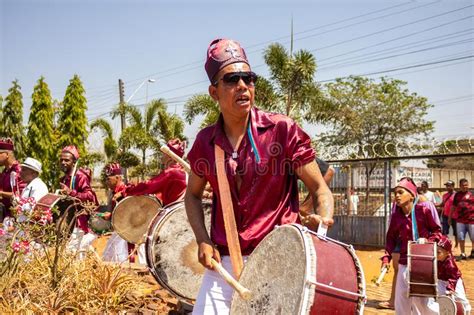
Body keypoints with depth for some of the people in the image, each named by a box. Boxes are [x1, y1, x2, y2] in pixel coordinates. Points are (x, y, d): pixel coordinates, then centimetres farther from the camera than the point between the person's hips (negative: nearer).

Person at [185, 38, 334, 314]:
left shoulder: (283, 131, -7)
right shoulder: (206, 142, 3)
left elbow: (320, 188, -3)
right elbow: (193, 194, 17)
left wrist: (323, 220, -24)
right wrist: (203, 241, 3)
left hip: (277, 263, -3)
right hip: (223, 263, 3)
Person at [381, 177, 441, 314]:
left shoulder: (423, 211, -9)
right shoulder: (396, 216, 2)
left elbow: (436, 230, 1)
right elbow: (391, 239, 7)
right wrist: (386, 258, -3)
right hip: (404, 263, 4)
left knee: (423, 300, -1)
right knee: (401, 301, 10)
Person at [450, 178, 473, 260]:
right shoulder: (457, 195, 8)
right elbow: (453, 206, 15)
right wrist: (450, 217, 16)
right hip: (460, 220, 2)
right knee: (461, 238, 5)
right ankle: (463, 254, 15)